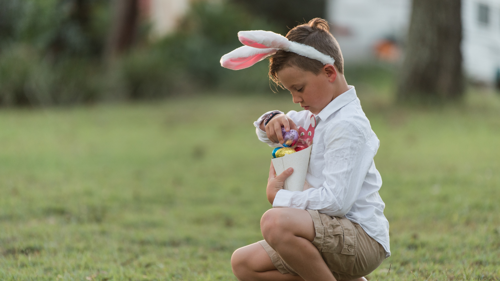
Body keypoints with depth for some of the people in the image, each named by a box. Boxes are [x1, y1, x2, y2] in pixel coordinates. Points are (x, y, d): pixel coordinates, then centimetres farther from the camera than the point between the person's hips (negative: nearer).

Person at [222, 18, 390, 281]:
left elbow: (335, 201, -25)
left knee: (275, 221, -35)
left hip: (362, 237, -10)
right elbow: (266, 134, 30)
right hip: (332, 234, 10)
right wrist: (273, 122, 4)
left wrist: (278, 196, -11)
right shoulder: (318, 116, 14)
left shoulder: (348, 125, -16)